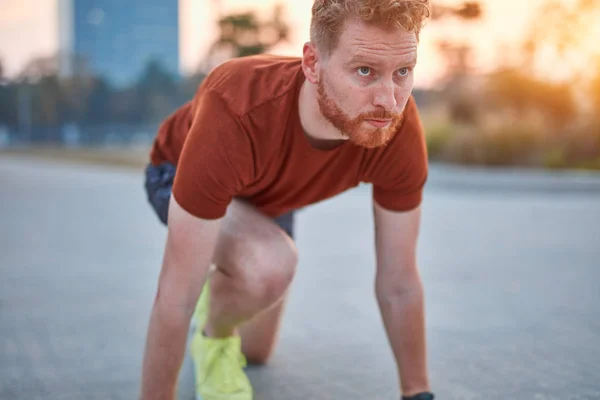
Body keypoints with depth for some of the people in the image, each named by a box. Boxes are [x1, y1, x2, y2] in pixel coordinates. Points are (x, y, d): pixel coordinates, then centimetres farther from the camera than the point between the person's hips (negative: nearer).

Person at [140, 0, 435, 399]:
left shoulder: (401, 130, -34)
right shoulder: (235, 114, -47)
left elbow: (399, 281, -19)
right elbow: (176, 295, -40)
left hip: (270, 194, 4)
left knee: (257, 351, 16)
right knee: (268, 267, -36)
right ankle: (212, 333, -2)